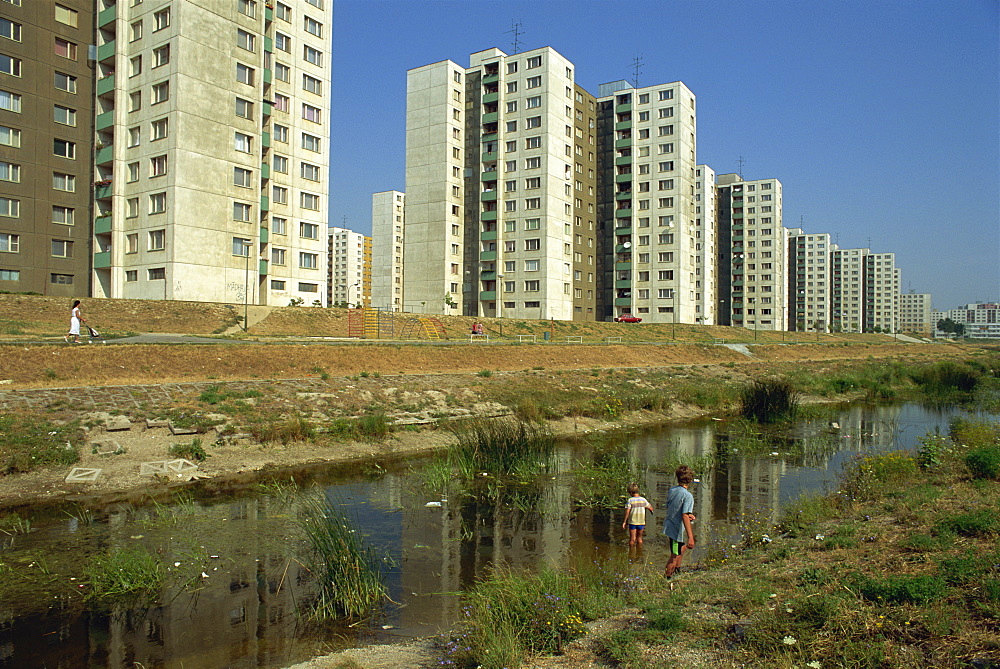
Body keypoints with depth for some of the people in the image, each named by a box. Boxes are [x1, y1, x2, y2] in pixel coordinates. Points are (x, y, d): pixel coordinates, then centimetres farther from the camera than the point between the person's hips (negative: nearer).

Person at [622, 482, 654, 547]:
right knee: (639, 537, 18)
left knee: (632, 539, 6)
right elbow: (651, 508, 5)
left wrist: (624, 522, -8)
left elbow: (627, 512, -13)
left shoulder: (630, 500, -10)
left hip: (632, 522, -3)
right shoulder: (643, 500, -2)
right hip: (641, 522, 3)